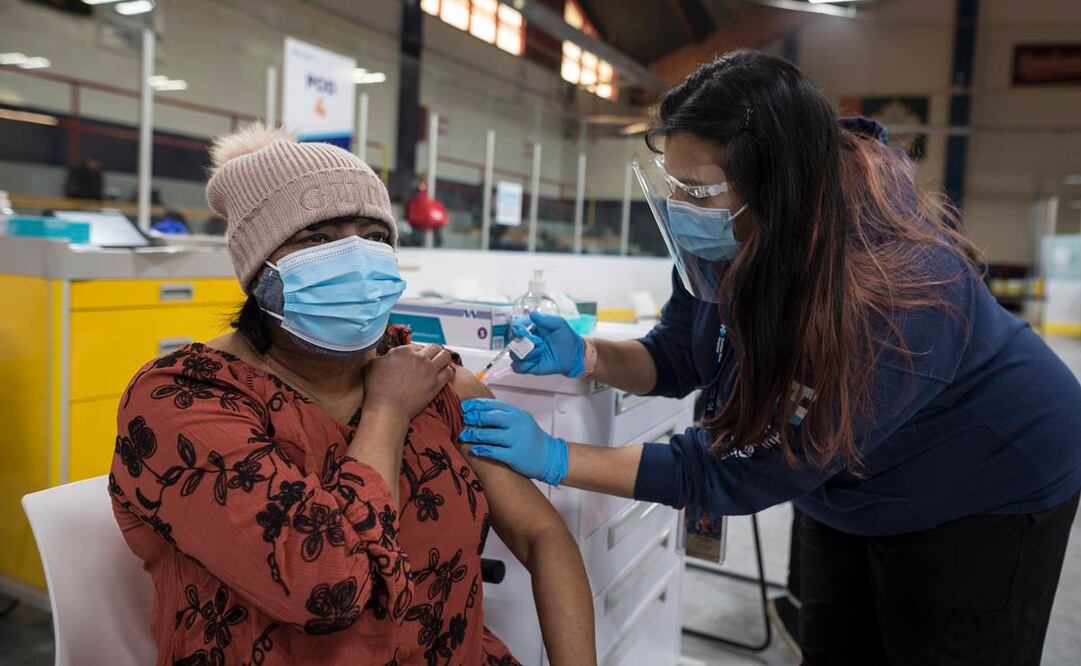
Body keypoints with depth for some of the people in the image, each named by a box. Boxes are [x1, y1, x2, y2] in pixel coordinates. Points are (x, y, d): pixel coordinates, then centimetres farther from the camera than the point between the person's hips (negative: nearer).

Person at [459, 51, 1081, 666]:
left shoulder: (889, 298, -40)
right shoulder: (729, 236, -20)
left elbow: (739, 468, -34)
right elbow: (679, 355, -4)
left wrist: (557, 460, -34)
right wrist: (588, 357, -25)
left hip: (982, 496, -6)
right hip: (851, 489, 6)